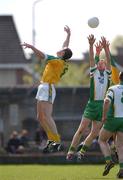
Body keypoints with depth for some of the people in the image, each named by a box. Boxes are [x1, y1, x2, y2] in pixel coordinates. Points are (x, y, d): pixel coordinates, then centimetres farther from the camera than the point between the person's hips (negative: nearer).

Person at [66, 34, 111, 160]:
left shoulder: (107, 73, 12)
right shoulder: (94, 72, 9)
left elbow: (109, 60, -2)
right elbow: (91, 59, -5)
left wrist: (105, 48, -17)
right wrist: (91, 45, -20)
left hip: (103, 105, 2)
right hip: (92, 103, -2)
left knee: (94, 133, 2)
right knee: (81, 129, -8)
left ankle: (82, 151, 16)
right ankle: (71, 151, -4)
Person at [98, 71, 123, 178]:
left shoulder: (113, 89, -4)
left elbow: (107, 101, -23)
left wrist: (104, 116, -14)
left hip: (113, 119, -3)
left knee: (102, 140, 18)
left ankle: (109, 161, -3)